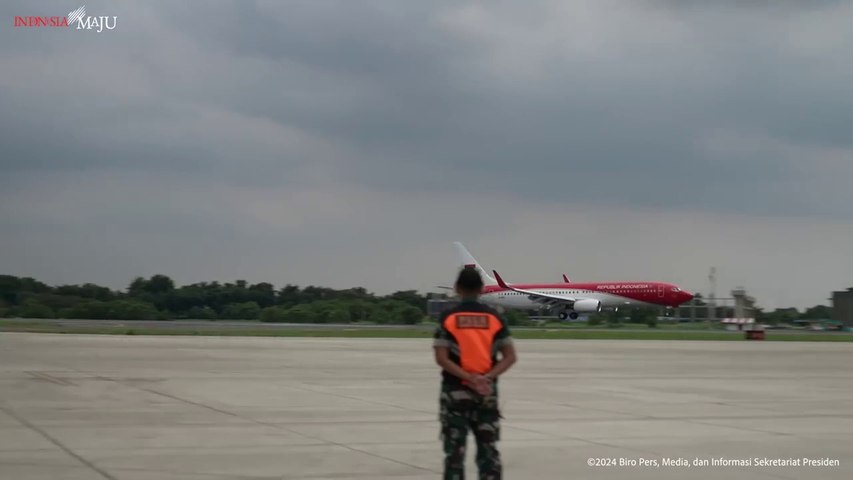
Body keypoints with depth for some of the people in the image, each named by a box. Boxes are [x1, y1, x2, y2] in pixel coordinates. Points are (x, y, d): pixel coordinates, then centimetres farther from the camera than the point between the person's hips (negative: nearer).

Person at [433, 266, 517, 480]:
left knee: (454, 450, 3)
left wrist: (468, 378, -15)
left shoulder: (448, 318, -5)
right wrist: (489, 377, -13)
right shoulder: (495, 318, 2)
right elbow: (510, 357, -4)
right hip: (488, 393, 2)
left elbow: (441, 358, -13)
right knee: (489, 449, 8)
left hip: (455, 391, -2)